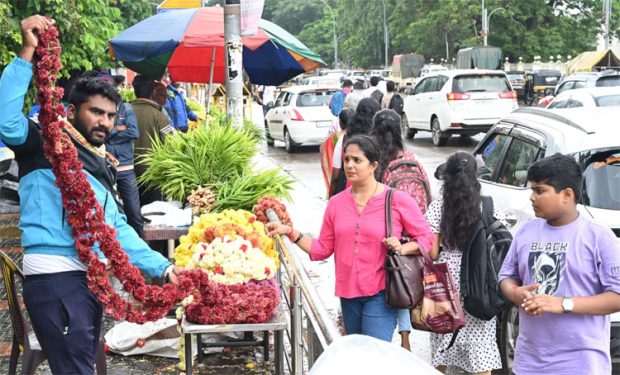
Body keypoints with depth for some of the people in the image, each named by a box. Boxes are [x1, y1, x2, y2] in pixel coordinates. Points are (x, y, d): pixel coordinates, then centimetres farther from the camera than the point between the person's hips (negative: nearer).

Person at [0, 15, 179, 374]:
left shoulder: (98, 166, 23)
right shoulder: (46, 144, -1)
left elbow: (118, 229, 23)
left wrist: (162, 267, 14)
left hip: (92, 278, 9)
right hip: (56, 277, -9)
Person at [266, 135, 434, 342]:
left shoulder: (397, 200, -6)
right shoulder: (336, 203, 6)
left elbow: (425, 238, 1)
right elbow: (323, 249, 9)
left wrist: (402, 248, -16)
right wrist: (290, 232, 0)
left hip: (380, 294, -5)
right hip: (348, 294, 5)